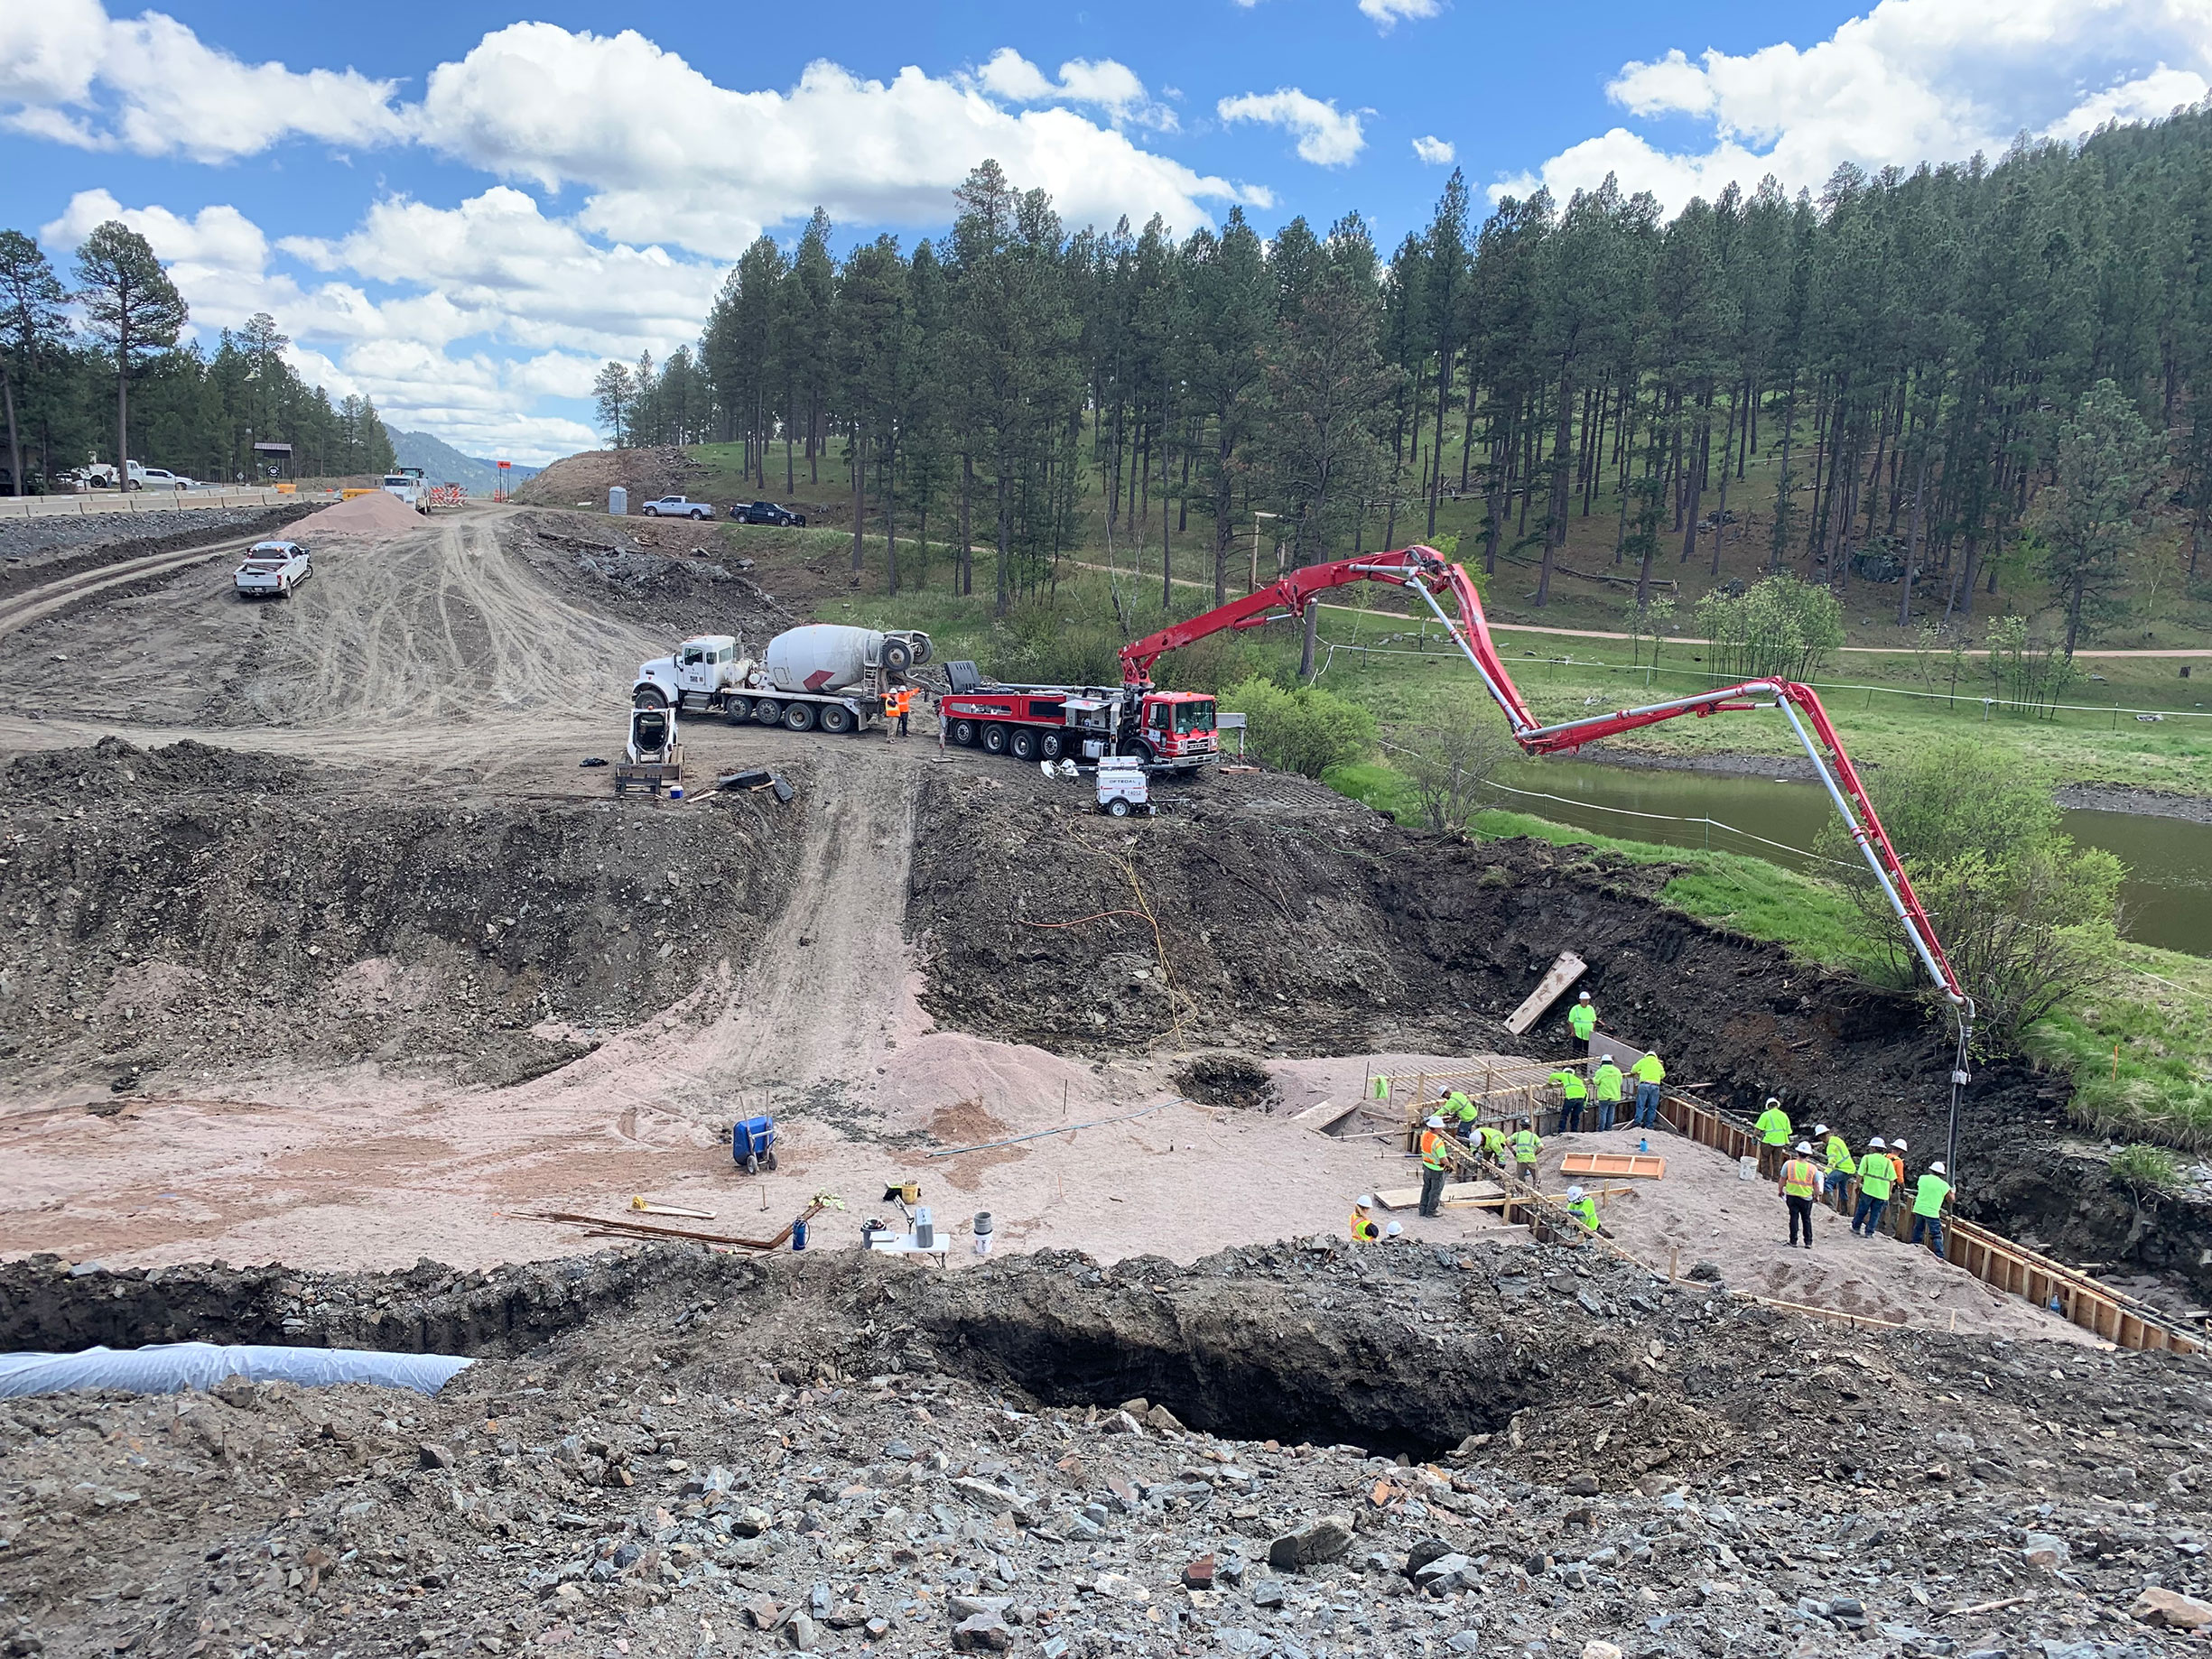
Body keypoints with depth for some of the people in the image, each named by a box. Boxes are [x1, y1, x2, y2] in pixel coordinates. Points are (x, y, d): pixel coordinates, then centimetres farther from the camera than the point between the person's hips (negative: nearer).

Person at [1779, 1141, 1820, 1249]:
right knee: (1806, 1219, 16)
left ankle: (1793, 1241, 12)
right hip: (1806, 1198, 0)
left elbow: (1782, 1182, -5)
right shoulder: (1812, 1168, -10)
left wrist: (1780, 1191, 12)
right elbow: (1816, 1187, -3)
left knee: (1794, 1217, 10)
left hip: (1791, 1196, 0)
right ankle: (1808, 1242, 19)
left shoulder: (1789, 1164, -12)